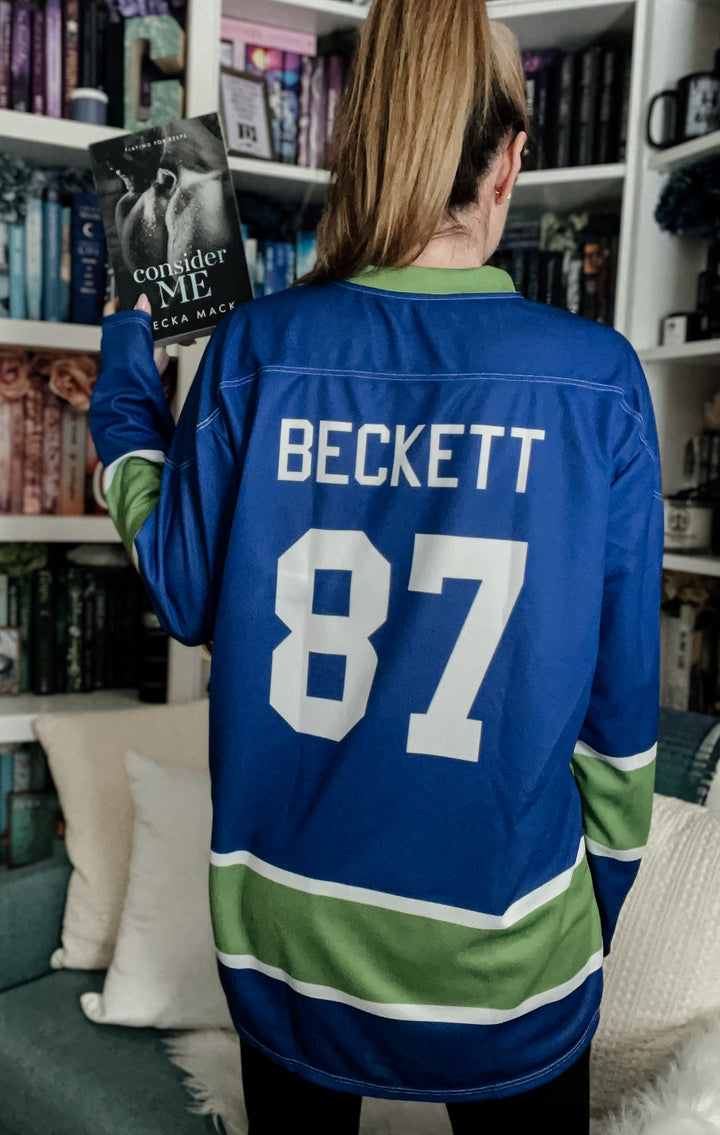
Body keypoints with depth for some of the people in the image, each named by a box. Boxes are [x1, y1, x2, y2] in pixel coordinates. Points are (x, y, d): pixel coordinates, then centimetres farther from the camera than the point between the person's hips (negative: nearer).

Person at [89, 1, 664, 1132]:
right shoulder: (597, 377, -14)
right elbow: (619, 697, -8)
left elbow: (184, 594, -1)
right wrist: (602, 902, 10)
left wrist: (125, 387, 12)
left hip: (285, 931, 2)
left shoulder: (254, 349, -12)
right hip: (502, 956, -1)